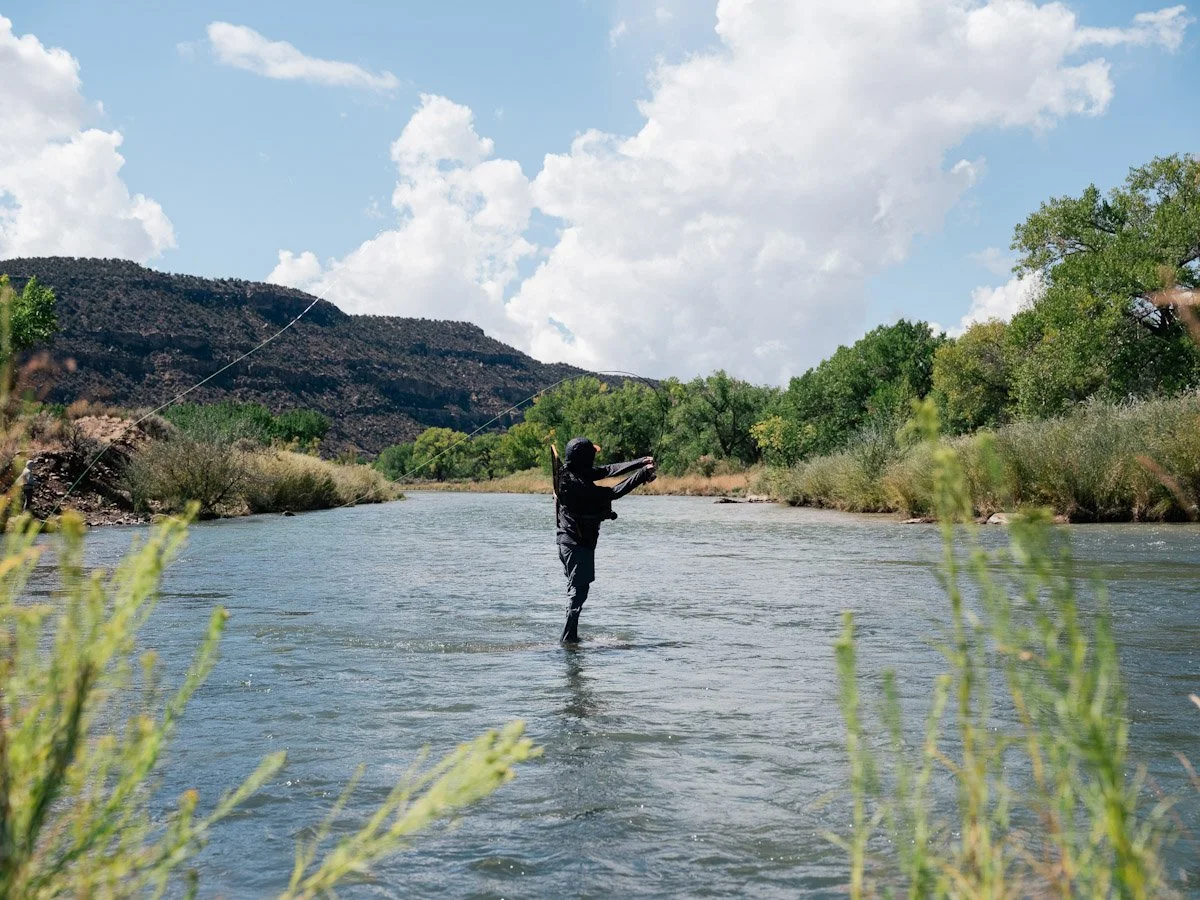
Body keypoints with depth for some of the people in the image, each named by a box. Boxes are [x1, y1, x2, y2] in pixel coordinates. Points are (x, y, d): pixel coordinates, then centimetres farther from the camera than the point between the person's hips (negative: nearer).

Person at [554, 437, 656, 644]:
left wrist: (641, 462, 3)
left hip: (568, 539, 10)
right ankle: (568, 639, -2)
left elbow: (608, 470, 7)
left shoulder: (571, 471, 3)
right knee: (579, 590, -4)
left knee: (575, 588, 17)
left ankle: (571, 636, 24)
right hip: (578, 543, -10)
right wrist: (642, 474, -16)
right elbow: (613, 493, -23)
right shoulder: (575, 483, -25)